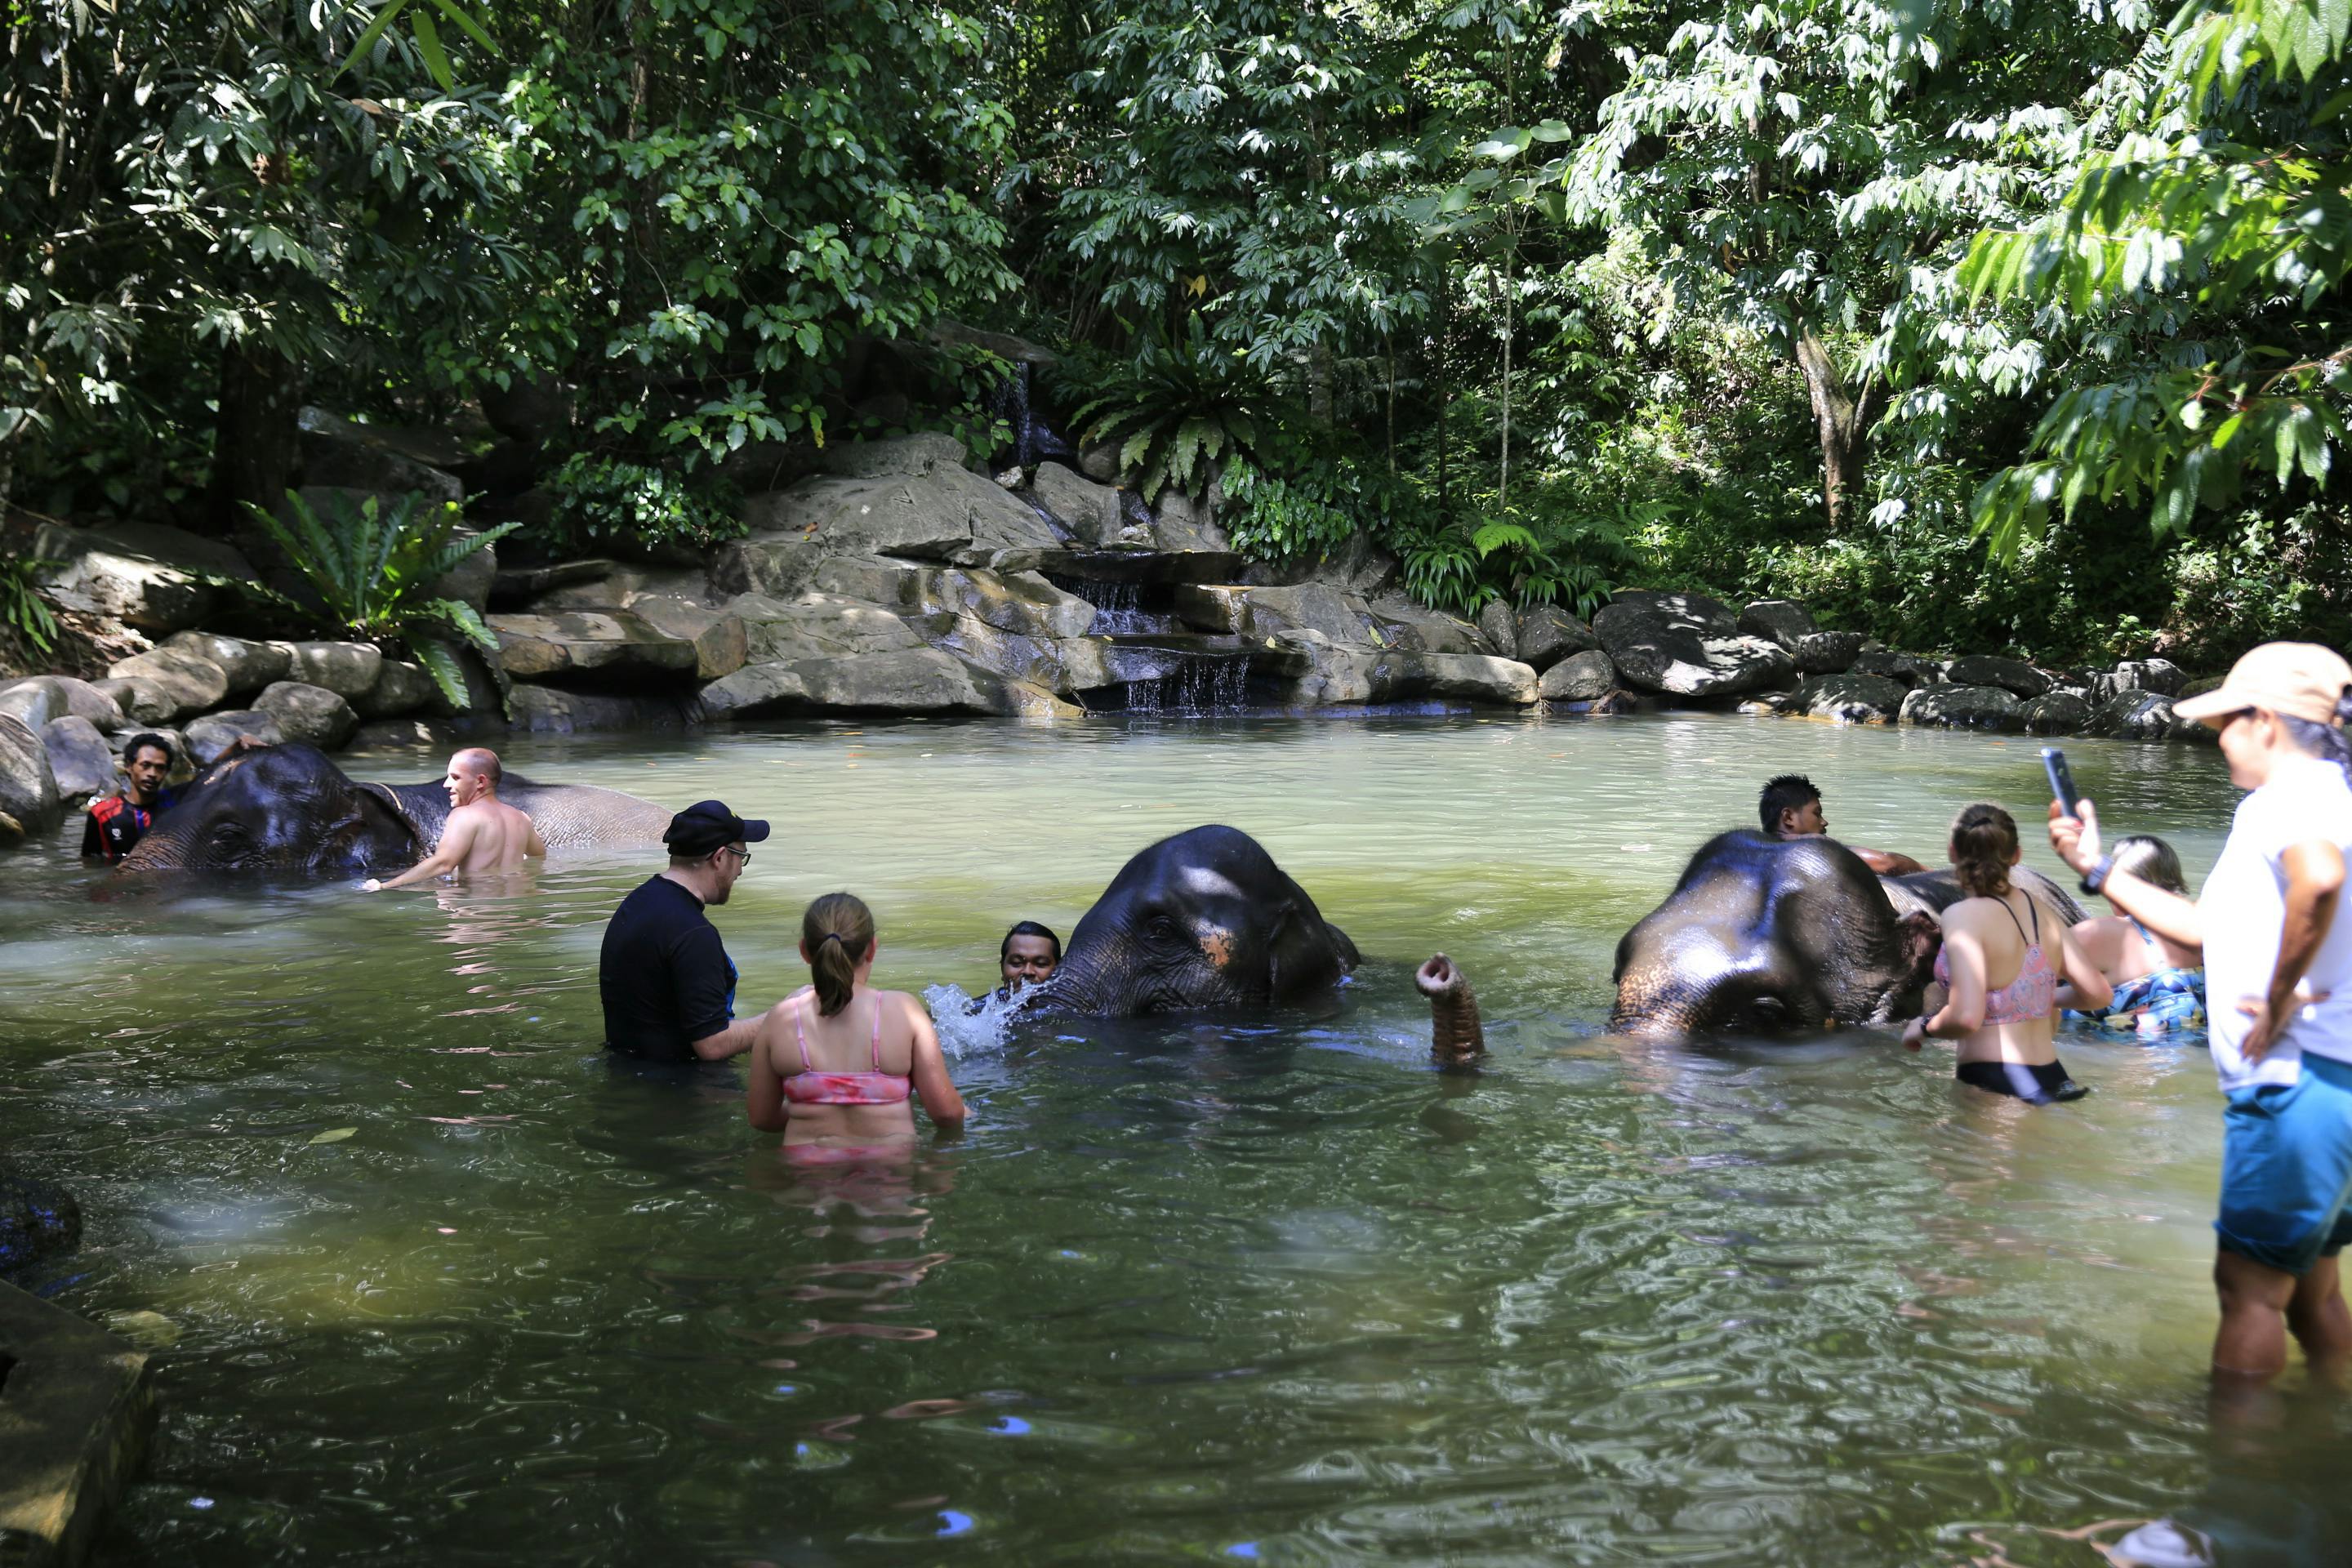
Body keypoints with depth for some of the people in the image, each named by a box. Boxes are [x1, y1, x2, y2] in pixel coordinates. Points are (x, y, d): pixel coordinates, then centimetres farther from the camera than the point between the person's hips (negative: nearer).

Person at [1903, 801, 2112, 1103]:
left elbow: (1966, 1017, -22)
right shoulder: (2040, 911, 10)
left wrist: (1924, 1027, -1)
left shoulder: (1963, 916, -11)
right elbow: (2098, 994, 16)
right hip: (2052, 1080, 7)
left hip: (1993, 1086, -7)